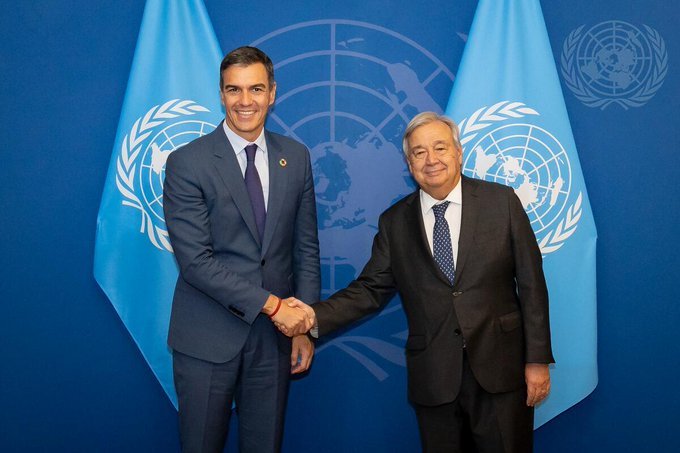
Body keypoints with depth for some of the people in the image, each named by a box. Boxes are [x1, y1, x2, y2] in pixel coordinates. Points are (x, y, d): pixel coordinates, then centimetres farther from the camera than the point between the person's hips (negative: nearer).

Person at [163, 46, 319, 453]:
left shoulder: (296, 157, 4)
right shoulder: (187, 163, -9)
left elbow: (306, 248, 7)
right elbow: (195, 262, -15)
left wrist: (304, 325, 1)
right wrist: (272, 305, -16)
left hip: (275, 338, 3)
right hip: (207, 339, -3)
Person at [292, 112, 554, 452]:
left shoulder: (502, 201, 0)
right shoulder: (394, 223, 5)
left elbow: (531, 284, -1)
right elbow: (371, 289, 3)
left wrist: (538, 360, -3)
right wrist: (315, 316, -13)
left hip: (500, 371, -1)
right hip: (433, 379, 1)